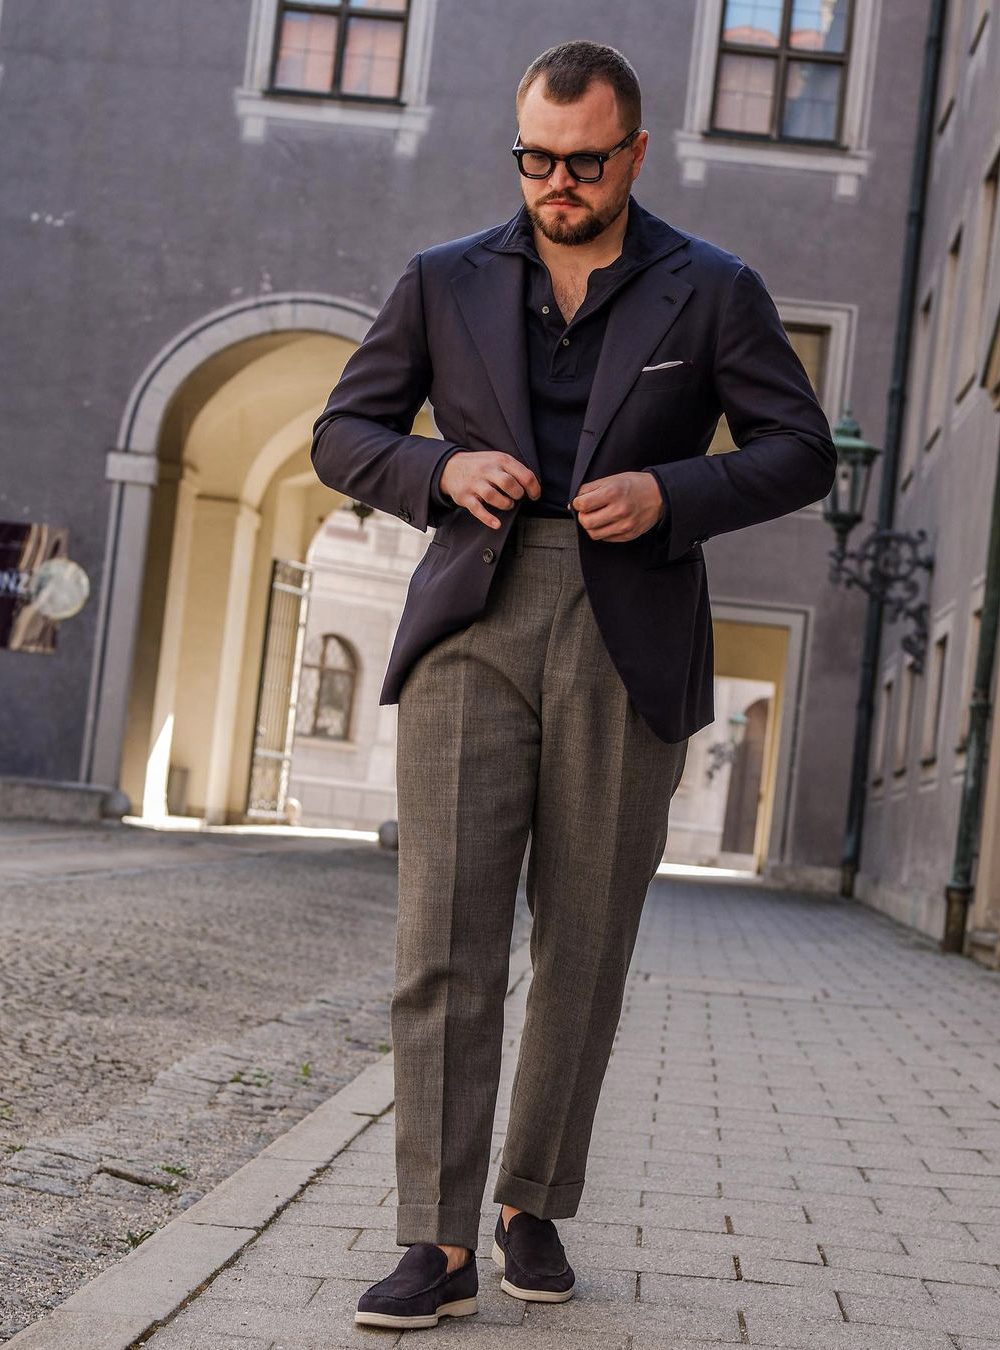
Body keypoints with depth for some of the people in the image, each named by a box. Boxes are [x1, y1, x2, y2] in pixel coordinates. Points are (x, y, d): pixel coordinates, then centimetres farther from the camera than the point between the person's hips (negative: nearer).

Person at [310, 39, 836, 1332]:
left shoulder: (712, 291, 7)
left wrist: (671, 493, -12)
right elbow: (343, 434, 13)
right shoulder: (445, 281, 10)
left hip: (629, 651, 0)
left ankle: (534, 1205, 23)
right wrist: (441, 470, -8)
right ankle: (439, 1246, -3)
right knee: (444, 936, -8)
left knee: (583, 948, 5)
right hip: (472, 631, 1)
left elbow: (800, 451, 6)